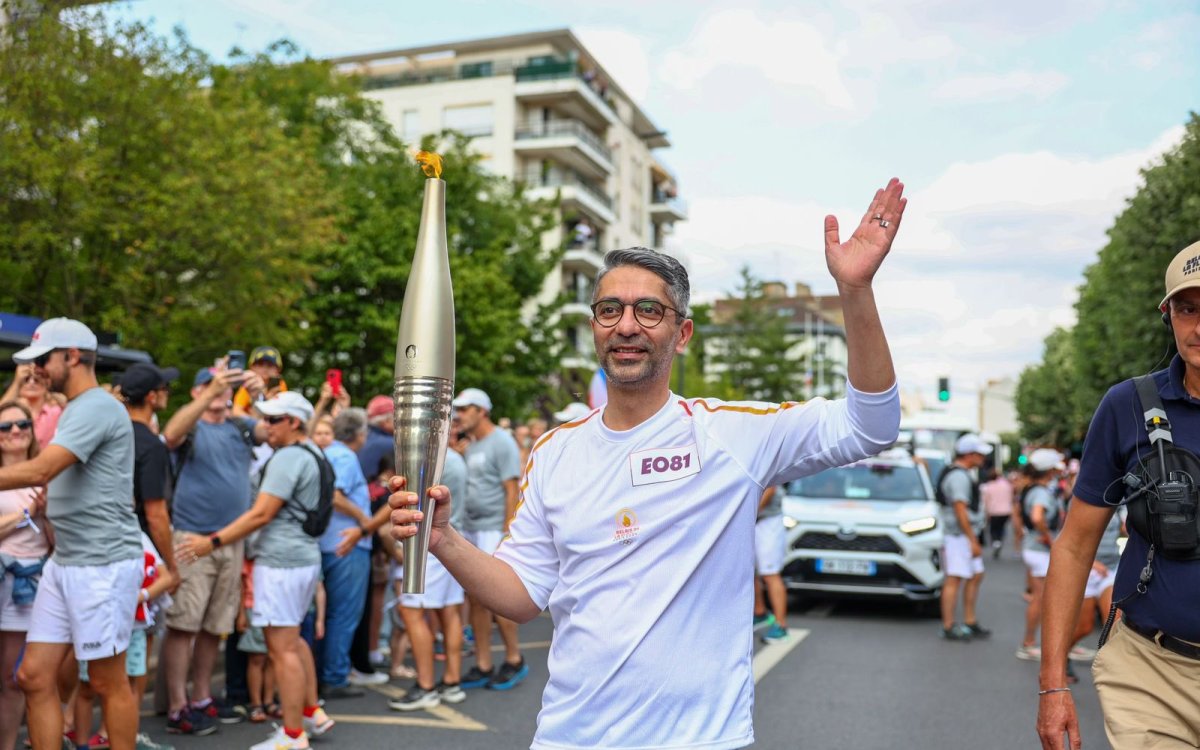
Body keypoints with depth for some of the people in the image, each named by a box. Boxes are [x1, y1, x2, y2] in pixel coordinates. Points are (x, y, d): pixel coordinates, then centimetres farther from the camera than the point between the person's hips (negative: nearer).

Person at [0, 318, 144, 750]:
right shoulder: (75, 410, 17)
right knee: (35, 677, 9)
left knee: (108, 683, 2)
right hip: (64, 563, 9)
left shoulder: (97, 407, -15)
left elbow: (39, 472, -24)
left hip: (104, 565, -9)